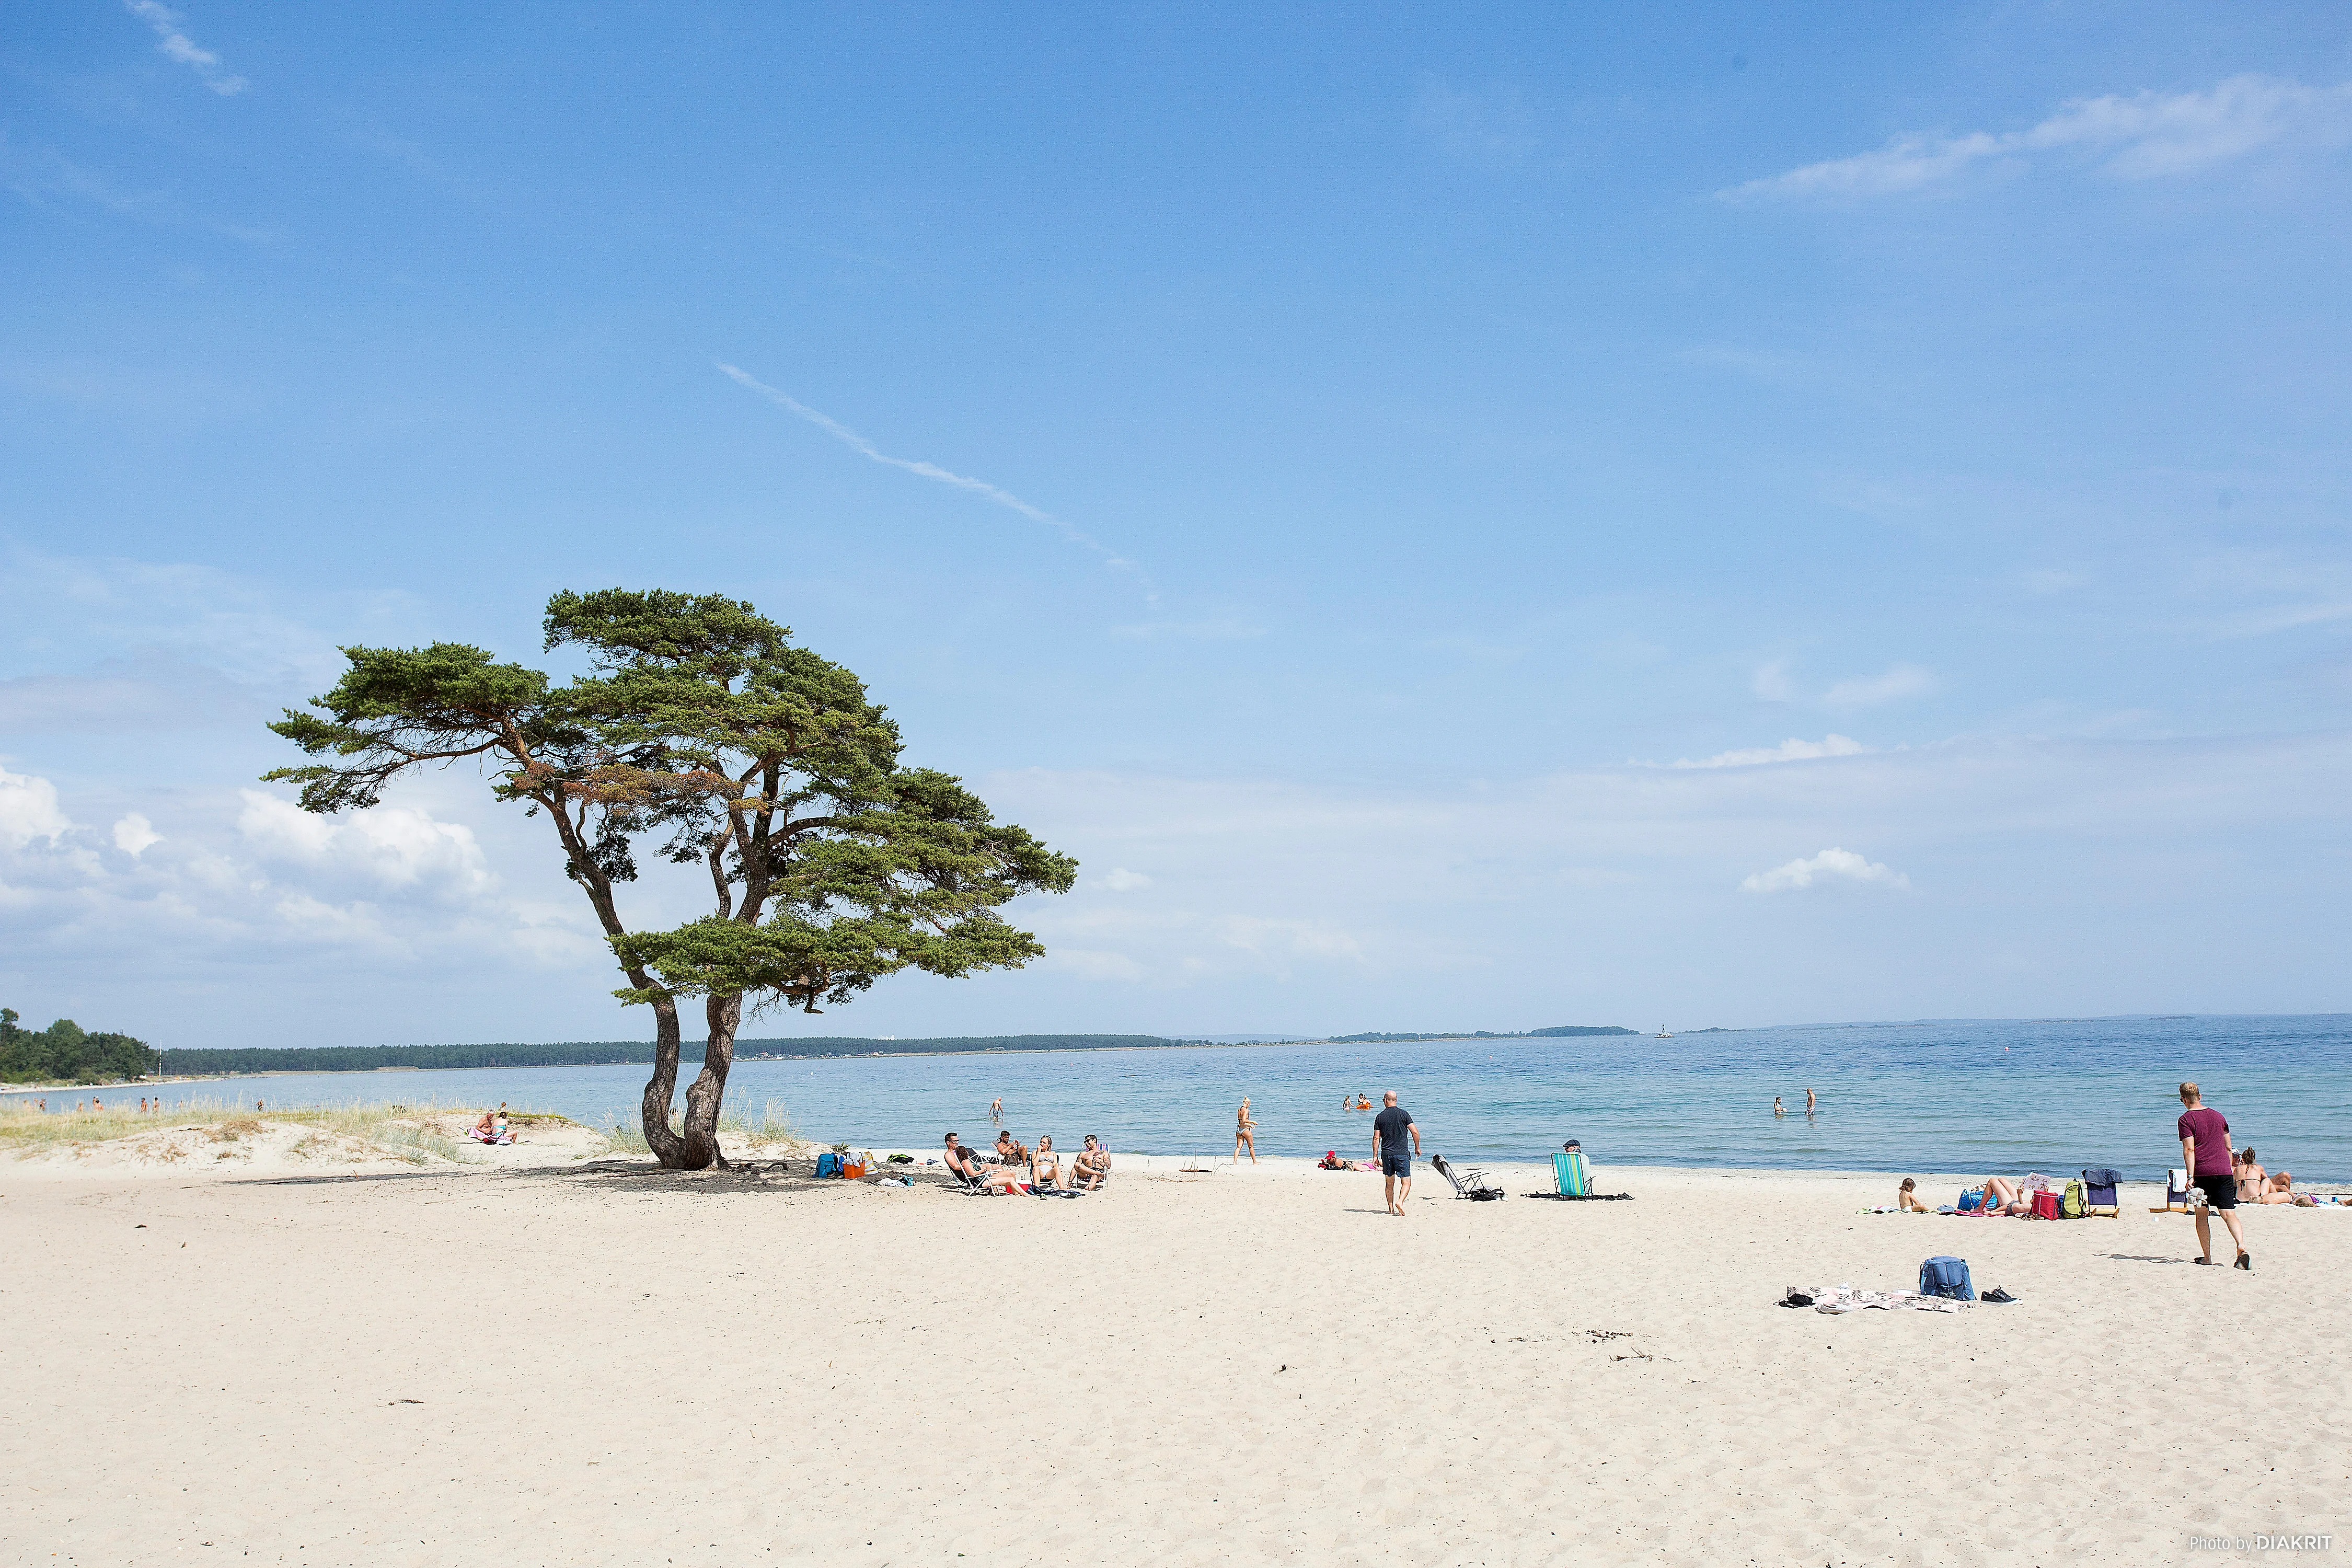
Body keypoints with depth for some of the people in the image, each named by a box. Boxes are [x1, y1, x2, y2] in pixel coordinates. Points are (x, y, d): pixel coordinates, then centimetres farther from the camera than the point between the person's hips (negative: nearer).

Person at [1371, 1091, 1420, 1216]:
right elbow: (1415, 1132, -5)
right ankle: (1400, 1202, -23)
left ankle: (1391, 1209, 14)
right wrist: (1417, 1147, 10)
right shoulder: (1403, 1114, -2)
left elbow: (1376, 1138, 2)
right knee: (1406, 1182, -1)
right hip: (1402, 1153, -2)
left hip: (1386, 1154, 3)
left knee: (1389, 1184, 13)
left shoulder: (1380, 1117, 3)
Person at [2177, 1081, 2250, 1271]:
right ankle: (2242, 1247, -24)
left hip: (2201, 1172, -4)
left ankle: (2207, 1257, 9)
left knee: (2202, 1214, 8)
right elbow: (2228, 1147, 18)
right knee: (2229, 1213, -2)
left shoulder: (2186, 1120, -1)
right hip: (2223, 1170, 4)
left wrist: (2190, 1176, -14)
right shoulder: (2218, 1116, 15)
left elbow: (2189, 1150, -11)